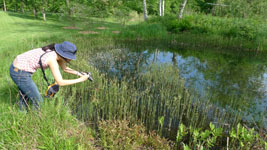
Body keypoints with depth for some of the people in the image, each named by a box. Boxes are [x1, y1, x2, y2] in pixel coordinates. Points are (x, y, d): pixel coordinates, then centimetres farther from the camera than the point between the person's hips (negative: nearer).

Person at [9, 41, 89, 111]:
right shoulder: (52, 59, -26)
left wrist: (79, 73, 2)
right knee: (38, 102, 5)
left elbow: (65, 68, 15)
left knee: (24, 98, 29)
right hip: (20, 73, -9)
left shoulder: (56, 53, 0)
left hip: (17, 67, 9)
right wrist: (80, 80, -21)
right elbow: (60, 82, -27)